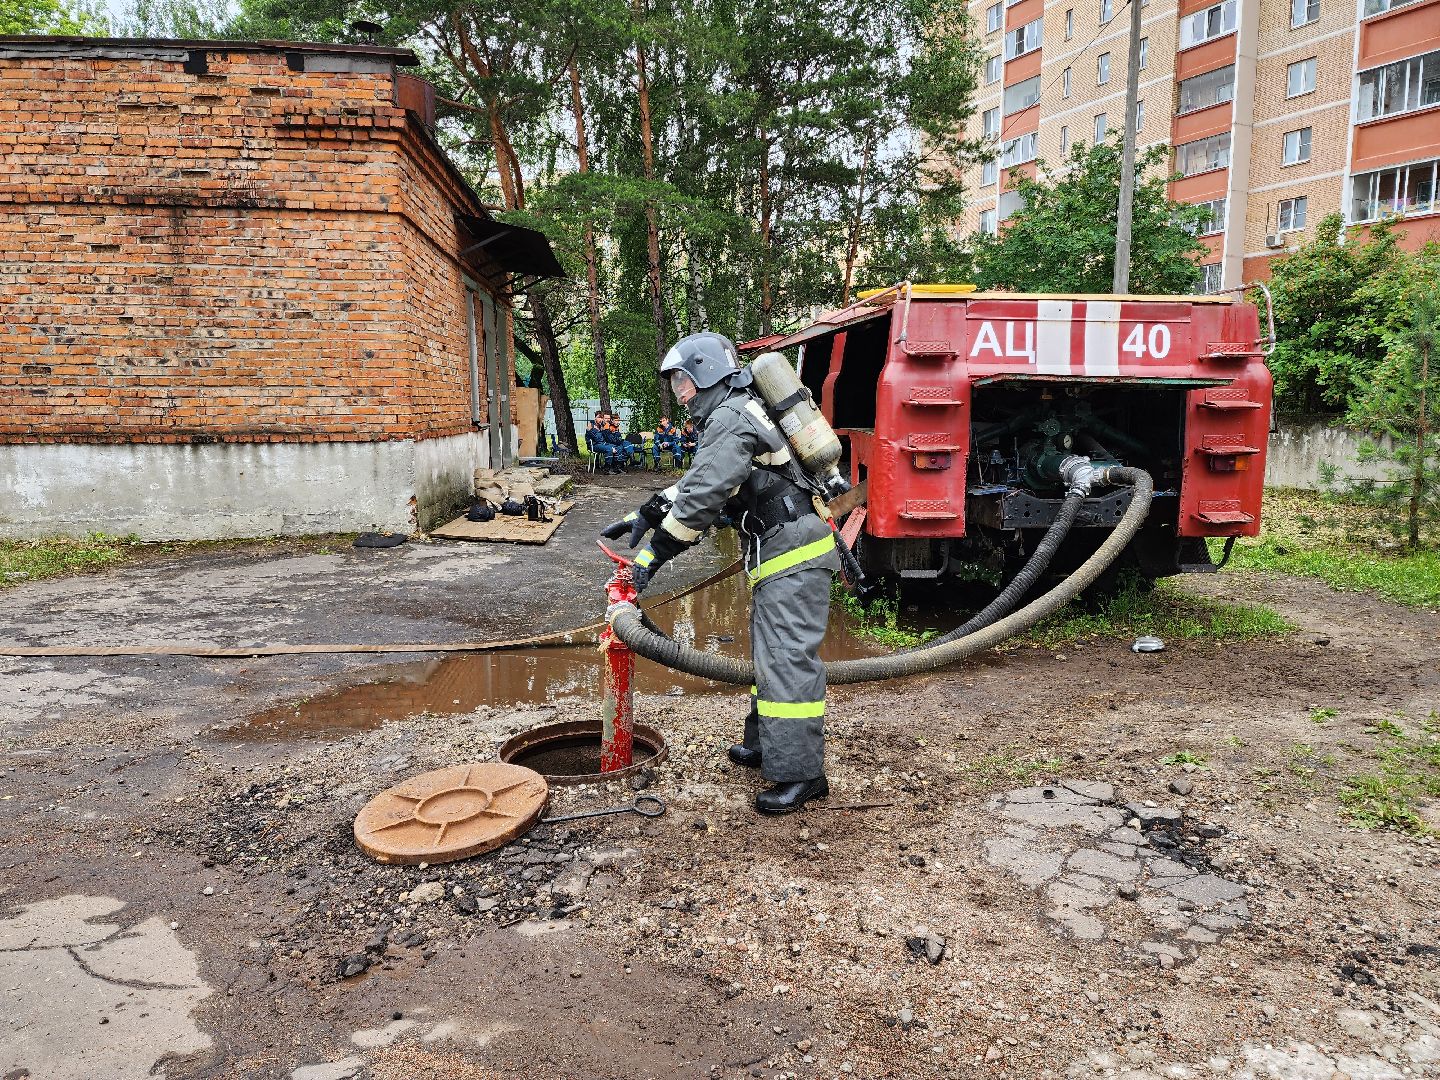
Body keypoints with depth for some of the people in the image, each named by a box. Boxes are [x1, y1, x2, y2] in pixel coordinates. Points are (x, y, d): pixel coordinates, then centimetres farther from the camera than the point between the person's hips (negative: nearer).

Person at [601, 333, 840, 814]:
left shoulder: (730, 417, -12)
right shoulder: (732, 417, 22)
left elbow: (702, 496, -20)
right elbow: (695, 483, 25)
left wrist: (654, 552, -14)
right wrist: (643, 515, 18)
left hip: (791, 550, -11)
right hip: (783, 549, 11)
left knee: (788, 658, -10)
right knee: (769, 653, 19)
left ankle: (800, 774, -5)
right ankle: (765, 744, 31)